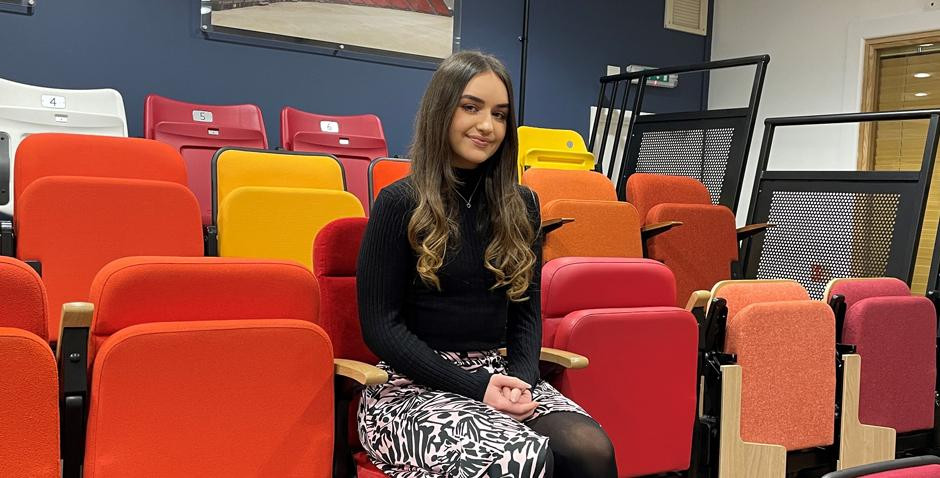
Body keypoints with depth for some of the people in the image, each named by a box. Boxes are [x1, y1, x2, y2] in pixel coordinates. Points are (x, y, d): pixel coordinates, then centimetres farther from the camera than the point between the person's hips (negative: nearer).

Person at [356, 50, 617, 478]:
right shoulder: (399, 203, -4)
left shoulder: (521, 205, 10)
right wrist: (474, 386, -17)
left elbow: (527, 310, 12)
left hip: (500, 375, 5)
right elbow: (380, 325, -8)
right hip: (415, 386, -4)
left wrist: (521, 378, -9)